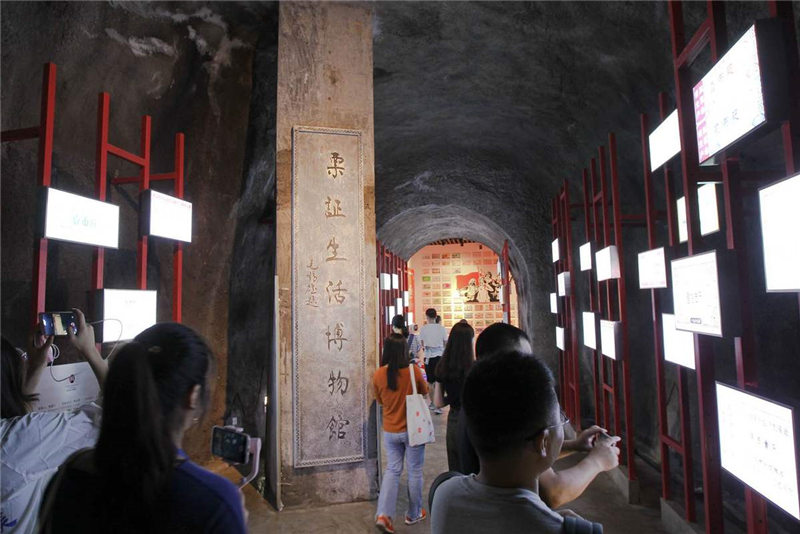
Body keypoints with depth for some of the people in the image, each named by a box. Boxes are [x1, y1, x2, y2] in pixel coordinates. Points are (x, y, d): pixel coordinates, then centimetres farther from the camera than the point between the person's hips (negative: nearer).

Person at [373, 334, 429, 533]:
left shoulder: (378, 375, -11)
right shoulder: (413, 370, -18)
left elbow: (379, 400, 5)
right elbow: (425, 391, 1)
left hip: (390, 431, 2)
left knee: (392, 470, 17)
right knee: (415, 471, 15)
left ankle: (383, 514, 6)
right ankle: (414, 514, 30)